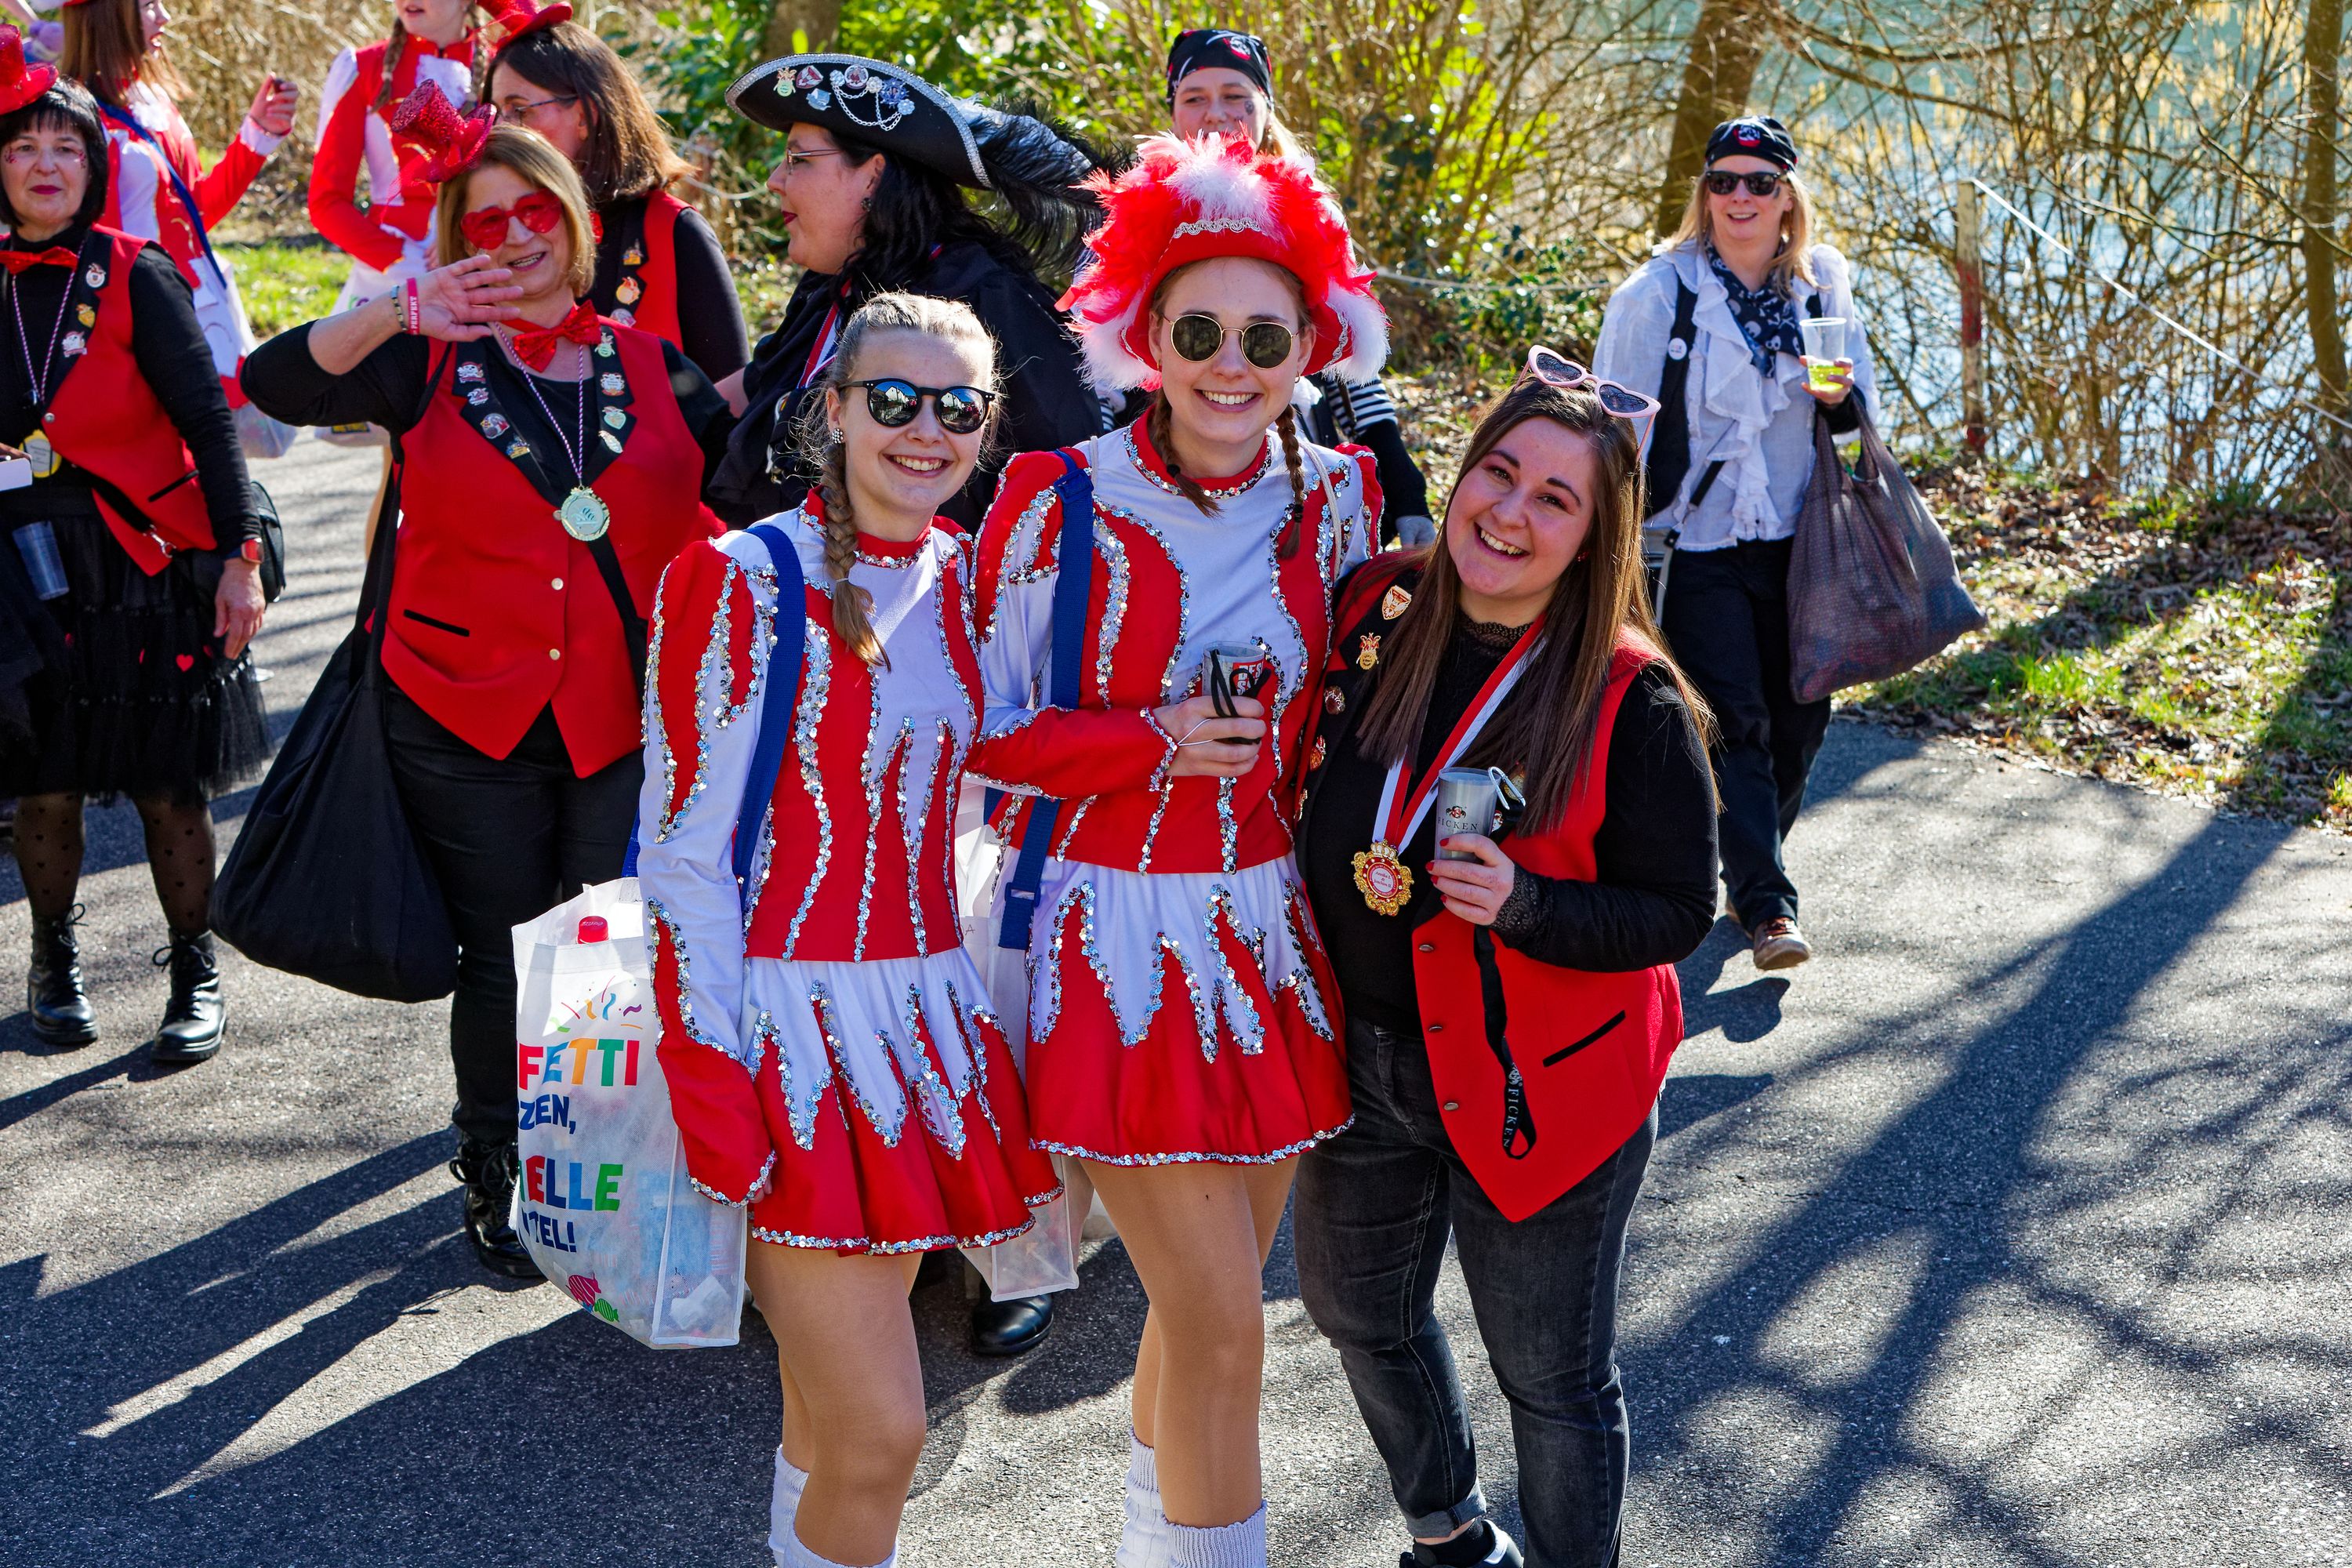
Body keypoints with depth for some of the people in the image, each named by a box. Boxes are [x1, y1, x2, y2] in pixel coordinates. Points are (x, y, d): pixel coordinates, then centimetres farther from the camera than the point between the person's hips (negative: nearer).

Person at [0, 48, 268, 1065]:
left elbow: (207, 421, -7)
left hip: (148, 569, -2)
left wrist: (238, 553, -13)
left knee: (168, 783, 3)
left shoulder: (136, 277, -5)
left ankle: (195, 972, 17)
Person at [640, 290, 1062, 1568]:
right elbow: (681, 854, -12)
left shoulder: (963, 580, 7)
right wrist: (713, 1093, -16)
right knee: (880, 1427, -7)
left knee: (832, 1403, 16)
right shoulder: (738, 580, -11)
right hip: (786, 1023, -6)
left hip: (923, 1020, 6)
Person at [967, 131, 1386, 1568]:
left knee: (1209, 1297, 16)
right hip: (1116, 934, -4)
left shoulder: (1339, 499, 1)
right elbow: (982, 732, -7)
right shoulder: (1065, 505, -11)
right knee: (1223, 1321, -5)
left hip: (1270, 928, 5)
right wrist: (1152, 743, -18)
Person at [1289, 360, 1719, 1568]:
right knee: (1360, 1313, 25)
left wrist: (1523, 906, -30)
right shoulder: (1370, 609, -5)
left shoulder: (1632, 703, -19)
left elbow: (1678, 912, -15)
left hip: (1536, 1090, -6)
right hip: (1362, 1057, 6)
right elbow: (1308, 791, 11)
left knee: (1554, 1378, 8)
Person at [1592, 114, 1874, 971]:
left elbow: (1859, 405, 12)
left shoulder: (1823, 283, 4)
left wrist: (1841, 395, -10)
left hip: (1795, 538, 4)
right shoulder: (1659, 292, -8)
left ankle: (1752, 859, 29)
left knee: (1801, 714, 9)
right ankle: (1765, 901, -6)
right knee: (1736, 721, -9)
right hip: (1698, 541, -4)